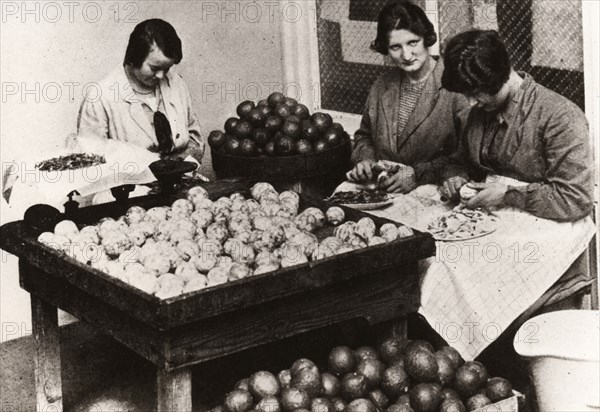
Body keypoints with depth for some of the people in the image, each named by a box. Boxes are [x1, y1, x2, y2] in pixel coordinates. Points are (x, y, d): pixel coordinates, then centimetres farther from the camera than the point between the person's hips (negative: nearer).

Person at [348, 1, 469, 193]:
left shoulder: (454, 86, -8)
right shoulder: (381, 87, 12)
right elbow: (364, 136, 26)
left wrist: (418, 174, -18)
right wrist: (365, 159, 5)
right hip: (382, 195, 6)